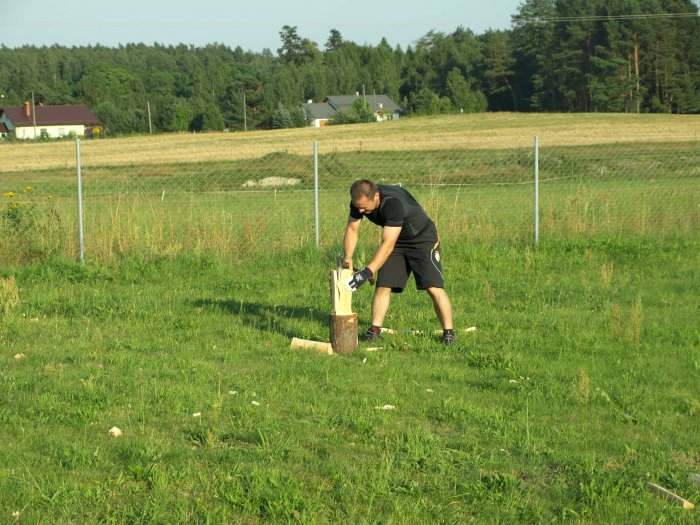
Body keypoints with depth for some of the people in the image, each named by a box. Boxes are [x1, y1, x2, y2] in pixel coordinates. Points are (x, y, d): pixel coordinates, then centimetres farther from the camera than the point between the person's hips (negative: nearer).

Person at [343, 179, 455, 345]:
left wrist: (367, 271, -45)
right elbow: (352, 230, -8)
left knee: (434, 287, -15)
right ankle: (375, 329, 4)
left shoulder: (393, 203, -40)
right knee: (383, 286, -3)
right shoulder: (359, 202, -18)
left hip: (423, 239, -6)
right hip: (396, 241, 6)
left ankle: (448, 332, -8)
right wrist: (348, 257, -26)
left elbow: (388, 244, -41)